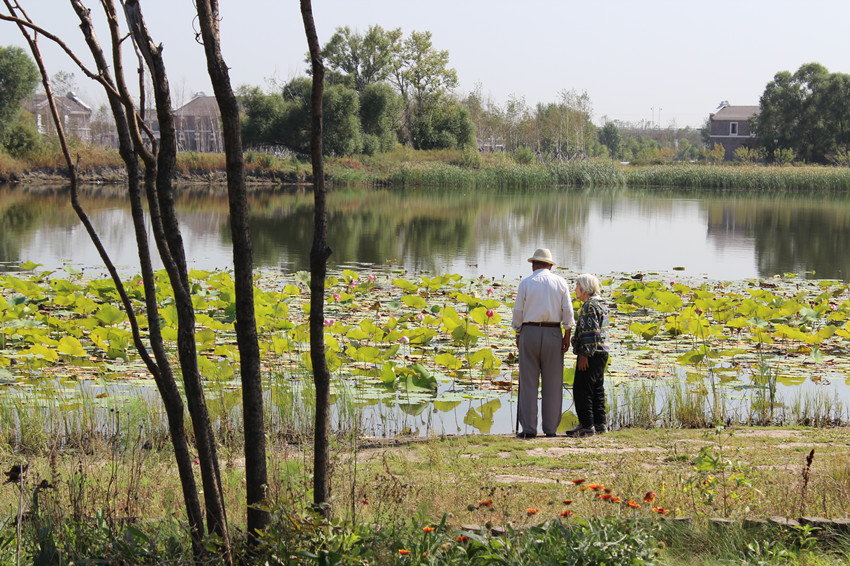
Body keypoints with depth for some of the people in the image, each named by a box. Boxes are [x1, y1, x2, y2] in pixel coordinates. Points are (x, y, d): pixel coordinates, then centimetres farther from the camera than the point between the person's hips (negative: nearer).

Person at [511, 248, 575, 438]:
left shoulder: (526, 283, 1)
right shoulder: (560, 282, 4)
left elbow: (518, 312, 2)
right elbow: (568, 311, 0)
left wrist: (518, 335, 13)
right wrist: (567, 336, 4)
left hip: (529, 332, -1)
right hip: (553, 333, 1)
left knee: (529, 382, 1)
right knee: (552, 383, 5)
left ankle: (528, 428, -1)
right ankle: (550, 428, 6)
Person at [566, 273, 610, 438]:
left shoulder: (589, 305, -14)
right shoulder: (601, 305, 18)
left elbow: (589, 333, -20)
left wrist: (584, 355, -20)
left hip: (591, 354, -10)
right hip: (602, 353, 10)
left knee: (582, 389, -8)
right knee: (597, 389, 13)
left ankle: (587, 425, -9)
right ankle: (600, 424, 15)